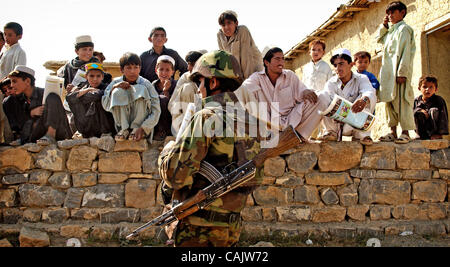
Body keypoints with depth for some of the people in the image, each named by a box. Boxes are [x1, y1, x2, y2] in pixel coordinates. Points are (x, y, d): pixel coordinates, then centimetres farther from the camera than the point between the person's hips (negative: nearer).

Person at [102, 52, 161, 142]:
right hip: (123, 123, 2)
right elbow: (105, 106, -3)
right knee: (118, 91, -19)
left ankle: (136, 128, -16)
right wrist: (113, 88, -18)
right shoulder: (116, 82, 0)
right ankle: (123, 130, -13)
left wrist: (142, 128, -25)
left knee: (140, 89, -22)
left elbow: (156, 111, -12)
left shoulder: (146, 84, -8)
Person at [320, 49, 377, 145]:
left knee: (367, 99, -24)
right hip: (335, 124, 1)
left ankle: (363, 134, -19)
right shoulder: (331, 83, 0)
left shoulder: (361, 79, -5)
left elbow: (370, 93, -28)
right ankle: (331, 131, -7)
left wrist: (364, 100, -54)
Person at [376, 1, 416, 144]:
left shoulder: (403, 29, -6)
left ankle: (405, 133, -10)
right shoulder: (390, 31, 20)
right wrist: (384, 25, 20)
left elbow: (405, 52, -14)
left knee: (401, 100, -11)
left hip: (399, 71, -9)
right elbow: (379, 39, 37)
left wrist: (402, 72, -21)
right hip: (388, 72, 9)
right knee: (390, 101, 8)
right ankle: (393, 132, 12)